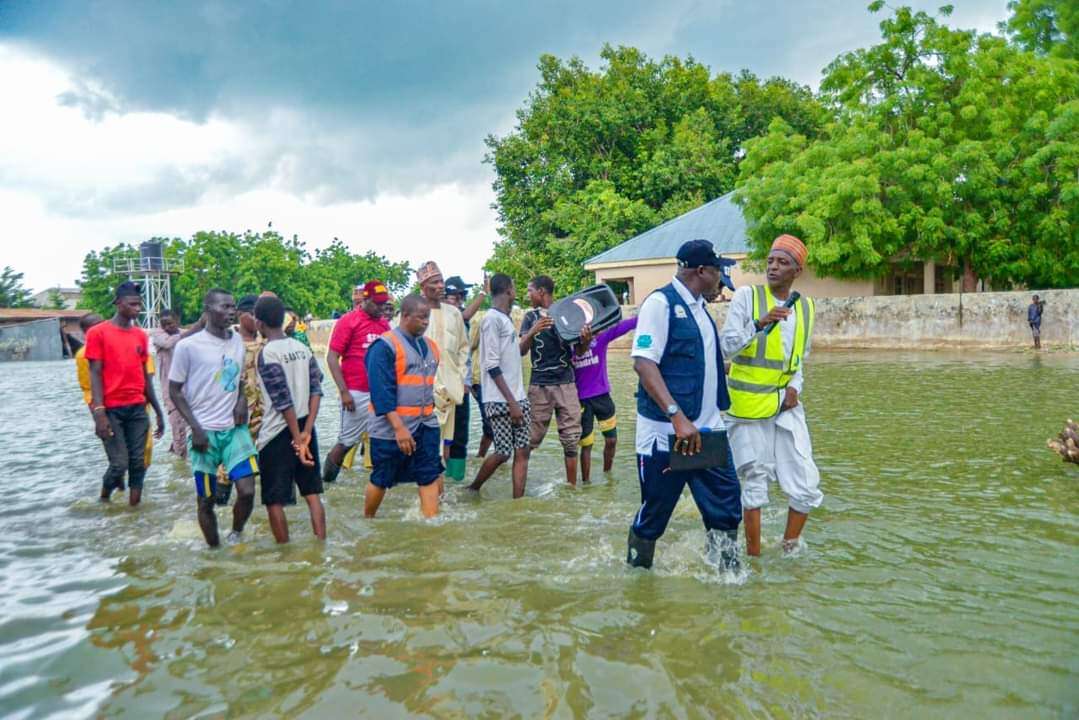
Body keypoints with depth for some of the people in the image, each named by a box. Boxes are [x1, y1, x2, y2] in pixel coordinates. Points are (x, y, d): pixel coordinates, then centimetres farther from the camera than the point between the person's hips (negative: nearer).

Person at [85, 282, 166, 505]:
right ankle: (105, 496, 23)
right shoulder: (97, 333, -3)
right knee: (119, 463, -4)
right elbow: (95, 374, -7)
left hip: (138, 408, 5)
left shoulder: (141, 335, 11)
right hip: (111, 409, -4)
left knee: (138, 462, 2)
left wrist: (159, 412, 13)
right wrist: (99, 412, -16)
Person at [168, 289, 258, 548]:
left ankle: (235, 536, 18)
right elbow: (175, 391, -4)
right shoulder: (188, 346, -9)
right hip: (205, 431, -3)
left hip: (235, 428, 3)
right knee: (206, 500, 6)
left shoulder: (238, 340, 5)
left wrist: (242, 400, -2)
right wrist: (196, 428, -11)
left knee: (247, 491, -8)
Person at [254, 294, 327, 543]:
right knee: (313, 493, 11)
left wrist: (297, 438, -15)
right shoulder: (303, 348, 6)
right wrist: (306, 431, -8)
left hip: (277, 433, -6)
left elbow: (284, 402, -17)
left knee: (274, 500, 6)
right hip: (304, 427, 6)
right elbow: (316, 389, -2)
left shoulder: (266, 354, -13)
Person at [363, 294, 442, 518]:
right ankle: (367, 521, 32)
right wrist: (399, 428, -24)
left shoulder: (430, 346, 9)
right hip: (391, 428, -6)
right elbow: (381, 392, -19)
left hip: (426, 425, 6)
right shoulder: (384, 346, -14)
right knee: (381, 480, 9)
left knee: (431, 477, 0)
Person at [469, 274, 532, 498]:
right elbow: (492, 366, -17)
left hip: (518, 397, 9)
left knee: (522, 451, 3)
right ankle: (472, 489, 18)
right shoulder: (492, 318, -12)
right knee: (503, 453, -3)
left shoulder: (506, 318, 15)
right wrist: (511, 402, -19)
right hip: (500, 400, -8)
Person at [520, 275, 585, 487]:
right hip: (539, 385, 0)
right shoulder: (531, 317, 7)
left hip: (566, 383, 0)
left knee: (571, 439, 2)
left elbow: (579, 350, 5)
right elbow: (521, 351, -4)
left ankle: (571, 486, 12)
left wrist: (586, 340, -20)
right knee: (529, 438, 3)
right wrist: (533, 332, -24)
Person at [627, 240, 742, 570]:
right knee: (654, 514, 5)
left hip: (707, 430, 8)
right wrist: (678, 417, -31)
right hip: (667, 431, -8)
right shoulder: (660, 302, -13)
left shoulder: (698, 306, 13)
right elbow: (643, 363, -23)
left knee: (726, 502, 7)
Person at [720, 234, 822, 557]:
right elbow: (726, 347, -13)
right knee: (755, 484, 3)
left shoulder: (806, 307, 10)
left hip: (785, 405, 5)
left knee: (807, 485, 4)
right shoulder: (746, 295, -6)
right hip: (748, 406, -5)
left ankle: (788, 550, 25)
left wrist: (795, 387, 2)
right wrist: (759, 324, -28)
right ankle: (754, 556, 21)